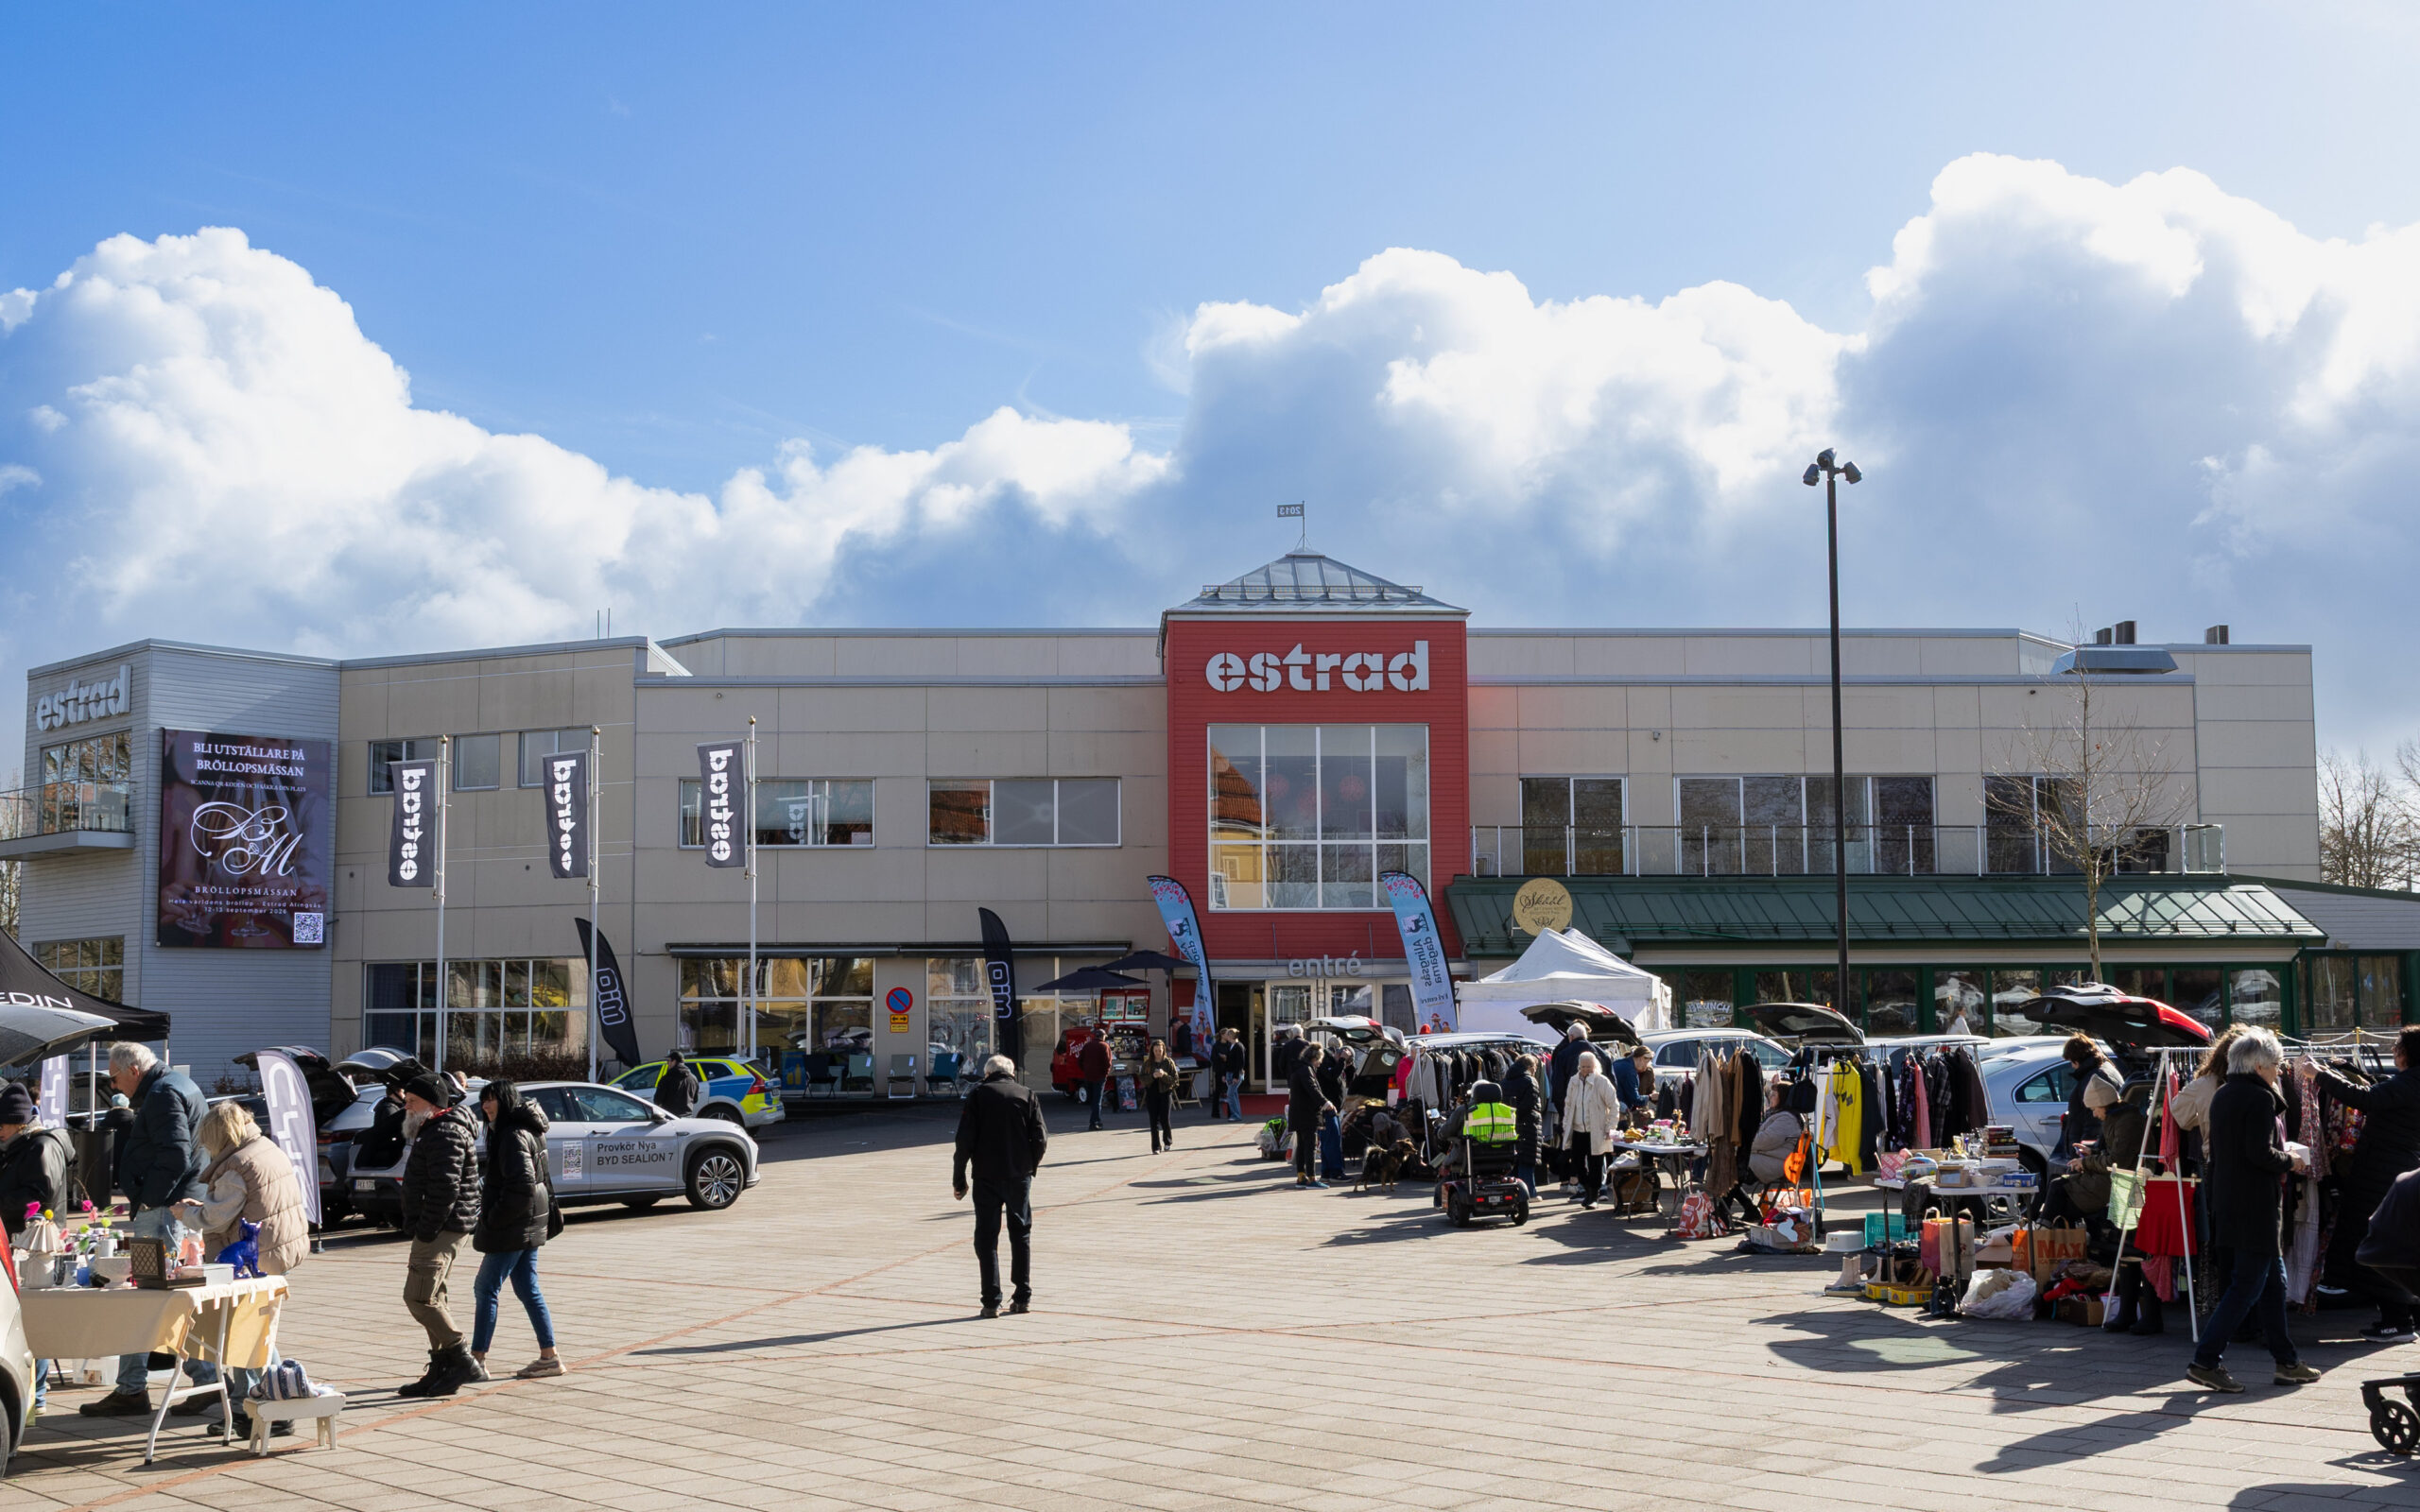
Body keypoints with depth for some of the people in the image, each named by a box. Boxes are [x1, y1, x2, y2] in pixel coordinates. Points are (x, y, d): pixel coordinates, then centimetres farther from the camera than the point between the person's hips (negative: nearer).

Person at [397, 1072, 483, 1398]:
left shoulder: (445, 1135, -16)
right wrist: (420, 1230, 18)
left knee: (419, 1298, -12)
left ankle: (463, 1362, -7)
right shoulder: (433, 1131, 20)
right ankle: (441, 1371, 16)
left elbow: (445, 1189, -24)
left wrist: (426, 1231, -22)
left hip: (441, 1229, -11)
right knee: (430, 1299, 12)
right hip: (436, 1229, 11)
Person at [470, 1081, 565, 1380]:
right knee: (528, 1291, 11)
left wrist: (494, 1218, -17)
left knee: (485, 1289, -3)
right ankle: (549, 1357, 13)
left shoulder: (514, 1136, -17)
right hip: (527, 1225, 10)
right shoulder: (521, 1131, 14)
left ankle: (477, 1360, 2)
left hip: (511, 1228, -10)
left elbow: (522, 1186, -25)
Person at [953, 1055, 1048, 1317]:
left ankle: (991, 1301, 0)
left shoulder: (978, 1095, -2)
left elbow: (965, 1140, -7)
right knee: (1021, 1234, 14)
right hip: (1020, 1177, 2)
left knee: (987, 1238, 4)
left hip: (987, 1177, -2)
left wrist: (958, 1179, 0)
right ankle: (1022, 1297, 14)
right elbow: (1041, 1139, -3)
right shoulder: (1026, 1095, 3)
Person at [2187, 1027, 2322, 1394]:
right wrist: (2290, 1161, -4)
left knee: (2273, 1281, 16)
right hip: (2256, 1206, -9)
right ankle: (2205, 1361, -6)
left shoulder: (2222, 1096, 12)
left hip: (2227, 1200, 9)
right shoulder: (2259, 1098, -15)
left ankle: (2287, 1362, 21)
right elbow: (2261, 1153, -22)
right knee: (2247, 1286, -5)